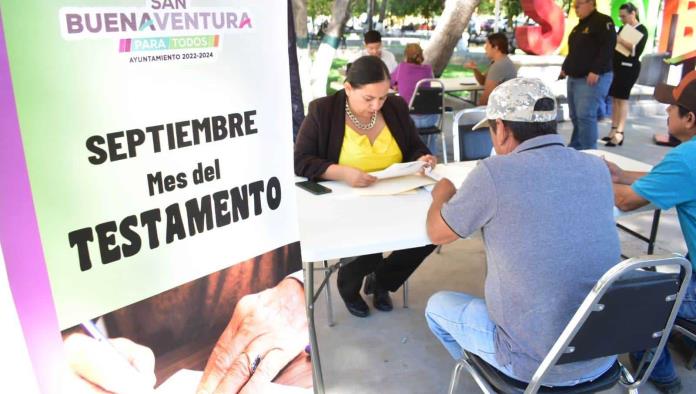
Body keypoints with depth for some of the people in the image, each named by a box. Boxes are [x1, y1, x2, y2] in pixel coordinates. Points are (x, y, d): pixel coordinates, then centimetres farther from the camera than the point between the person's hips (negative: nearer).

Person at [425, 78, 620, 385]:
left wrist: (443, 195, 16)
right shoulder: (596, 168, -4)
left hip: (537, 363, -5)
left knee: (438, 306, 22)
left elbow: (437, 233, -4)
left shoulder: (494, 173, -20)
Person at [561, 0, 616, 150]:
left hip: (592, 78, -9)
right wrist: (565, 67, 21)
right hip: (574, 78, 9)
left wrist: (596, 71, -23)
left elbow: (607, 48, -18)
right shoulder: (580, 26, 20)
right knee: (575, 116, 10)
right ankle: (575, 149, 19)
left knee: (585, 115, -14)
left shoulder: (603, 22, -8)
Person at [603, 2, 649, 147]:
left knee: (622, 99, -10)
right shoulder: (622, 28, 15)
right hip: (616, 66, 7)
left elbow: (637, 50, -17)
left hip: (629, 67, -7)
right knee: (614, 98, 4)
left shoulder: (642, 30, -4)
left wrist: (620, 40, -22)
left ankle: (619, 133, -10)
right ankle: (613, 131, 8)